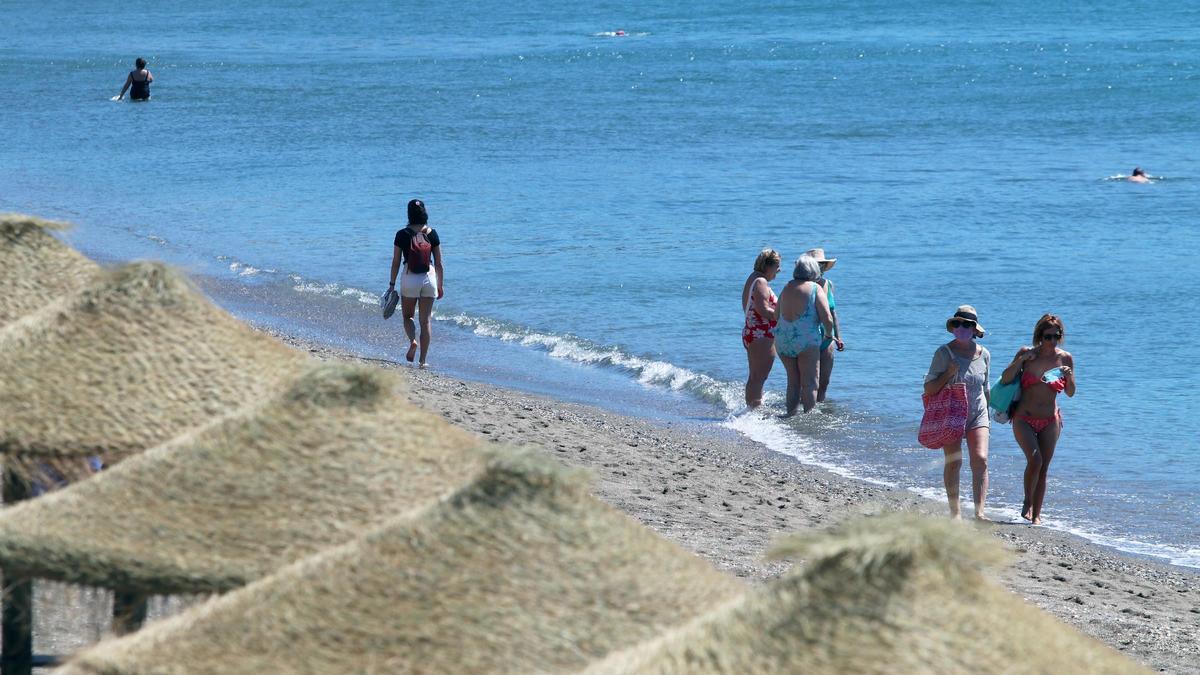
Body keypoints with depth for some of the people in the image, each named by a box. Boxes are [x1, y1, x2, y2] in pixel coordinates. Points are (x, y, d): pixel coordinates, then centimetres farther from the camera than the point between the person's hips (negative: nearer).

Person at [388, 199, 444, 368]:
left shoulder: (402, 234, -5)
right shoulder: (432, 234, 0)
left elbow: (396, 262, -2)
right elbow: (438, 263, 4)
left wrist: (392, 284, 6)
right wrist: (441, 285, 13)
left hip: (409, 279, -1)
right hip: (429, 278, 1)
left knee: (407, 316, 17)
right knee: (426, 320, 7)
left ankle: (412, 340, -13)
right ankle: (423, 359, 5)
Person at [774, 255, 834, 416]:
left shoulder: (787, 288, 9)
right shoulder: (815, 289, -6)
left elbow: (777, 314, 18)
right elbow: (827, 319, -11)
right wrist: (828, 334, 8)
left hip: (782, 340, 5)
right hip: (806, 340, -5)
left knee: (793, 381, 16)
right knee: (810, 383, -1)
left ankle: (790, 414, 16)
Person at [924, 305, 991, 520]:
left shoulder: (983, 354, 6)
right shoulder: (944, 353, -6)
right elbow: (929, 388, -7)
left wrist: (987, 415, 20)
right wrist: (949, 373, -19)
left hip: (977, 414, 2)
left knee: (980, 459, -12)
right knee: (953, 462, -5)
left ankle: (979, 511, -14)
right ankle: (955, 512, 2)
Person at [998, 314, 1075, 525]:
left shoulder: (1065, 359, 1)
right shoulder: (1027, 354, -3)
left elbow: (1070, 393, 6)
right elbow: (1005, 379, -7)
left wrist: (1069, 376, -13)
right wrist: (1021, 360, -18)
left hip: (1050, 421, 2)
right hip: (1024, 419, -2)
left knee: (1043, 468, 3)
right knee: (1035, 459, -21)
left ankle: (1036, 514, 12)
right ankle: (1027, 503, -2)